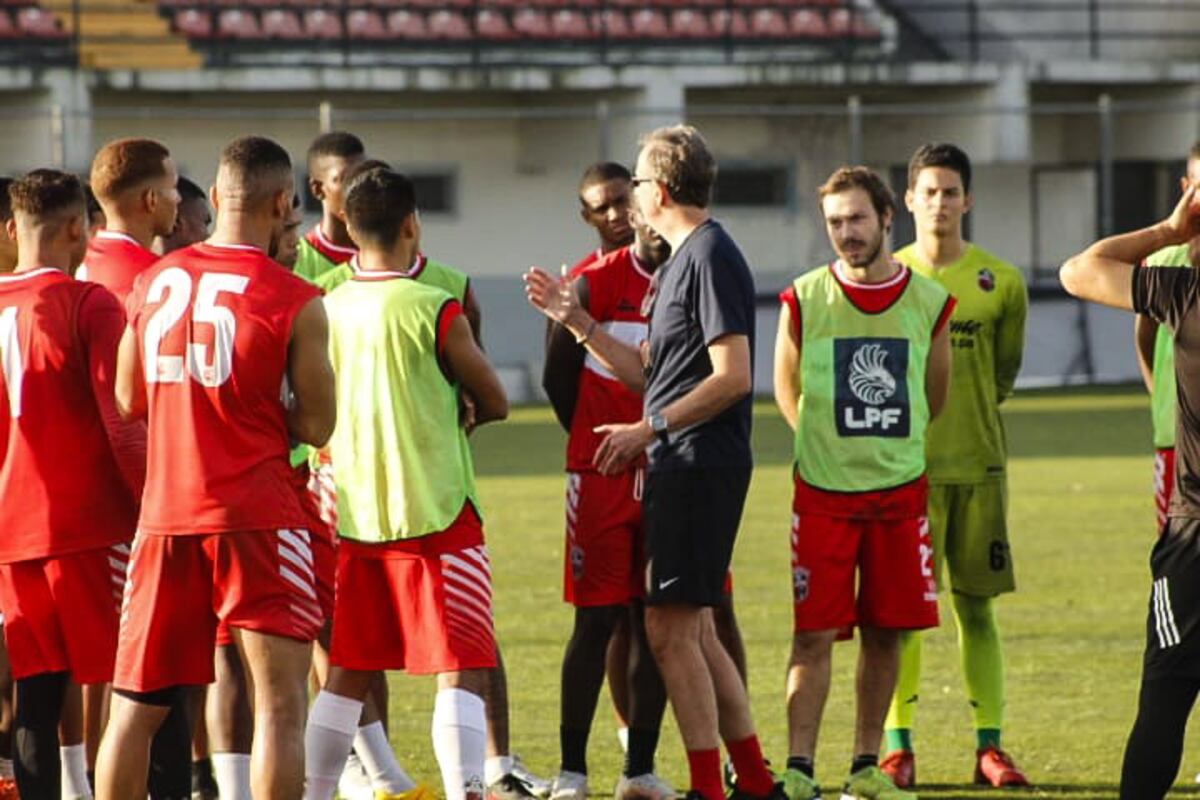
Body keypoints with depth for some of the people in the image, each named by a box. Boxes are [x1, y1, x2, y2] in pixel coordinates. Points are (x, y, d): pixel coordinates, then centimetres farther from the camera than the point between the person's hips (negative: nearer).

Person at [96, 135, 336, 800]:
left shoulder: (151, 283, 7)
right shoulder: (295, 302, -8)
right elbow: (316, 426, -5)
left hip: (164, 515, 5)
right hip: (257, 519, -5)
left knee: (135, 706, 12)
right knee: (279, 701, -3)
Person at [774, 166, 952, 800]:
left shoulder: (930, 302, 2)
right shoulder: (803, 301, -3)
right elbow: (786, 389, 10)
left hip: (901, 491, 2)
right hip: (823, 492, -2)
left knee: (885, 633, 5)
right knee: (814, 634, -6)